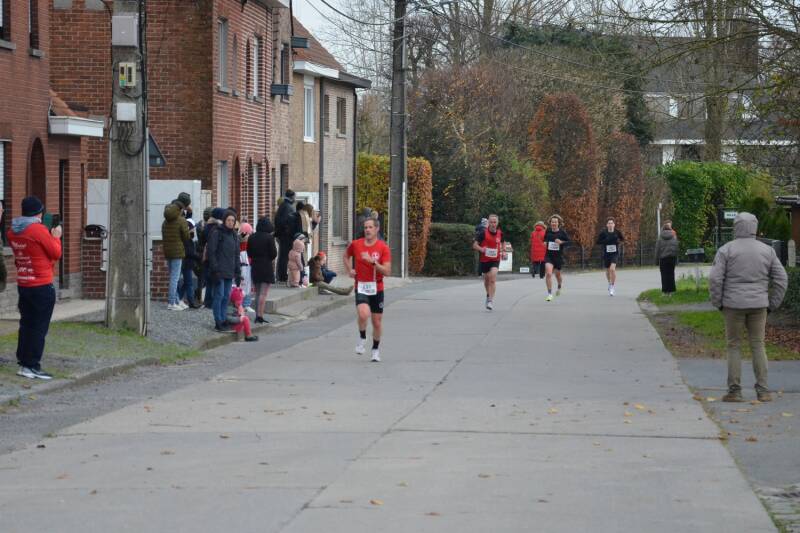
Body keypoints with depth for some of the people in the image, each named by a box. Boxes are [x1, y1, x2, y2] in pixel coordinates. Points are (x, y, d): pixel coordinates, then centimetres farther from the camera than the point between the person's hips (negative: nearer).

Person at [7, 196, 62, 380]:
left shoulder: (12, 232, 5)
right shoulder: (39, 230, -16)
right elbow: (56, 254, -9)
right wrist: (56, 237, 7)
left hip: (22, 285, 7)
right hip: (42, 287, -7)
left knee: (26, 324, 14)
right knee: (39, 327, -2)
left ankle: (23, 363, 17)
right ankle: (32, 366, -3)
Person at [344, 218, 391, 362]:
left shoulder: (383, 247, -6)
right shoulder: (355, 244, 0)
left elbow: (387, 271, -13)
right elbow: (346, 255, 23)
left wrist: (373, 261, -24)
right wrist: (350, 270, 8)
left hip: (377, 289, 0)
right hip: (361, 287, 0)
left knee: (377, 321, 7)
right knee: (363, 314, -26)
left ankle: (376, 349, 27)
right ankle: (362, 338, 0)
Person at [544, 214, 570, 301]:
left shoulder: (562, 232, -7)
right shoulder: (548, 231, 1)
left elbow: (569, 241, -6)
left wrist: (561, 242, -21)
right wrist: (545, 242, -2)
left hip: (559, 256, -1)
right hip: (549, 255, 1)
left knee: (557, 274, 16)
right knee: (548, 273, -17)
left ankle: (559, 287, 50)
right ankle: (549, 294, -10)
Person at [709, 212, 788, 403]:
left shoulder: (726, 250, -5)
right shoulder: (767, 251, 4)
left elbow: (715, 279, -10)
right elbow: (781, 280, 4)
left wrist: (718, 304, 2)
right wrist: (771, 305, 11)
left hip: (733, 305, -2)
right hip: (758, 305, 2)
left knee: (734, 346, 6)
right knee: (758, 346, 9)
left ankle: (734, 391, 4)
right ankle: (763, 391, 3)